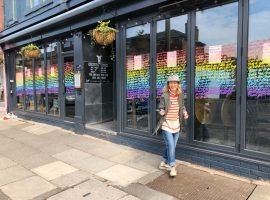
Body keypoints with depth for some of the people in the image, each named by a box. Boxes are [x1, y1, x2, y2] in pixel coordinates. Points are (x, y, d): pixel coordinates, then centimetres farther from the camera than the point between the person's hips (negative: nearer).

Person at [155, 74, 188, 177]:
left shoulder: (180, 96, 1)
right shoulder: (164, 96, -11)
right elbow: (160, 108, -4)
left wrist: (185, 113, -4)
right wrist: (161, 112, -25)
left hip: (176, 124, 5)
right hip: (167, 124, -5)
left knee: (172, 146, 14)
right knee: (170, 145, -9)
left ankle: (164, 163, 33)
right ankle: (172, 167, 9)